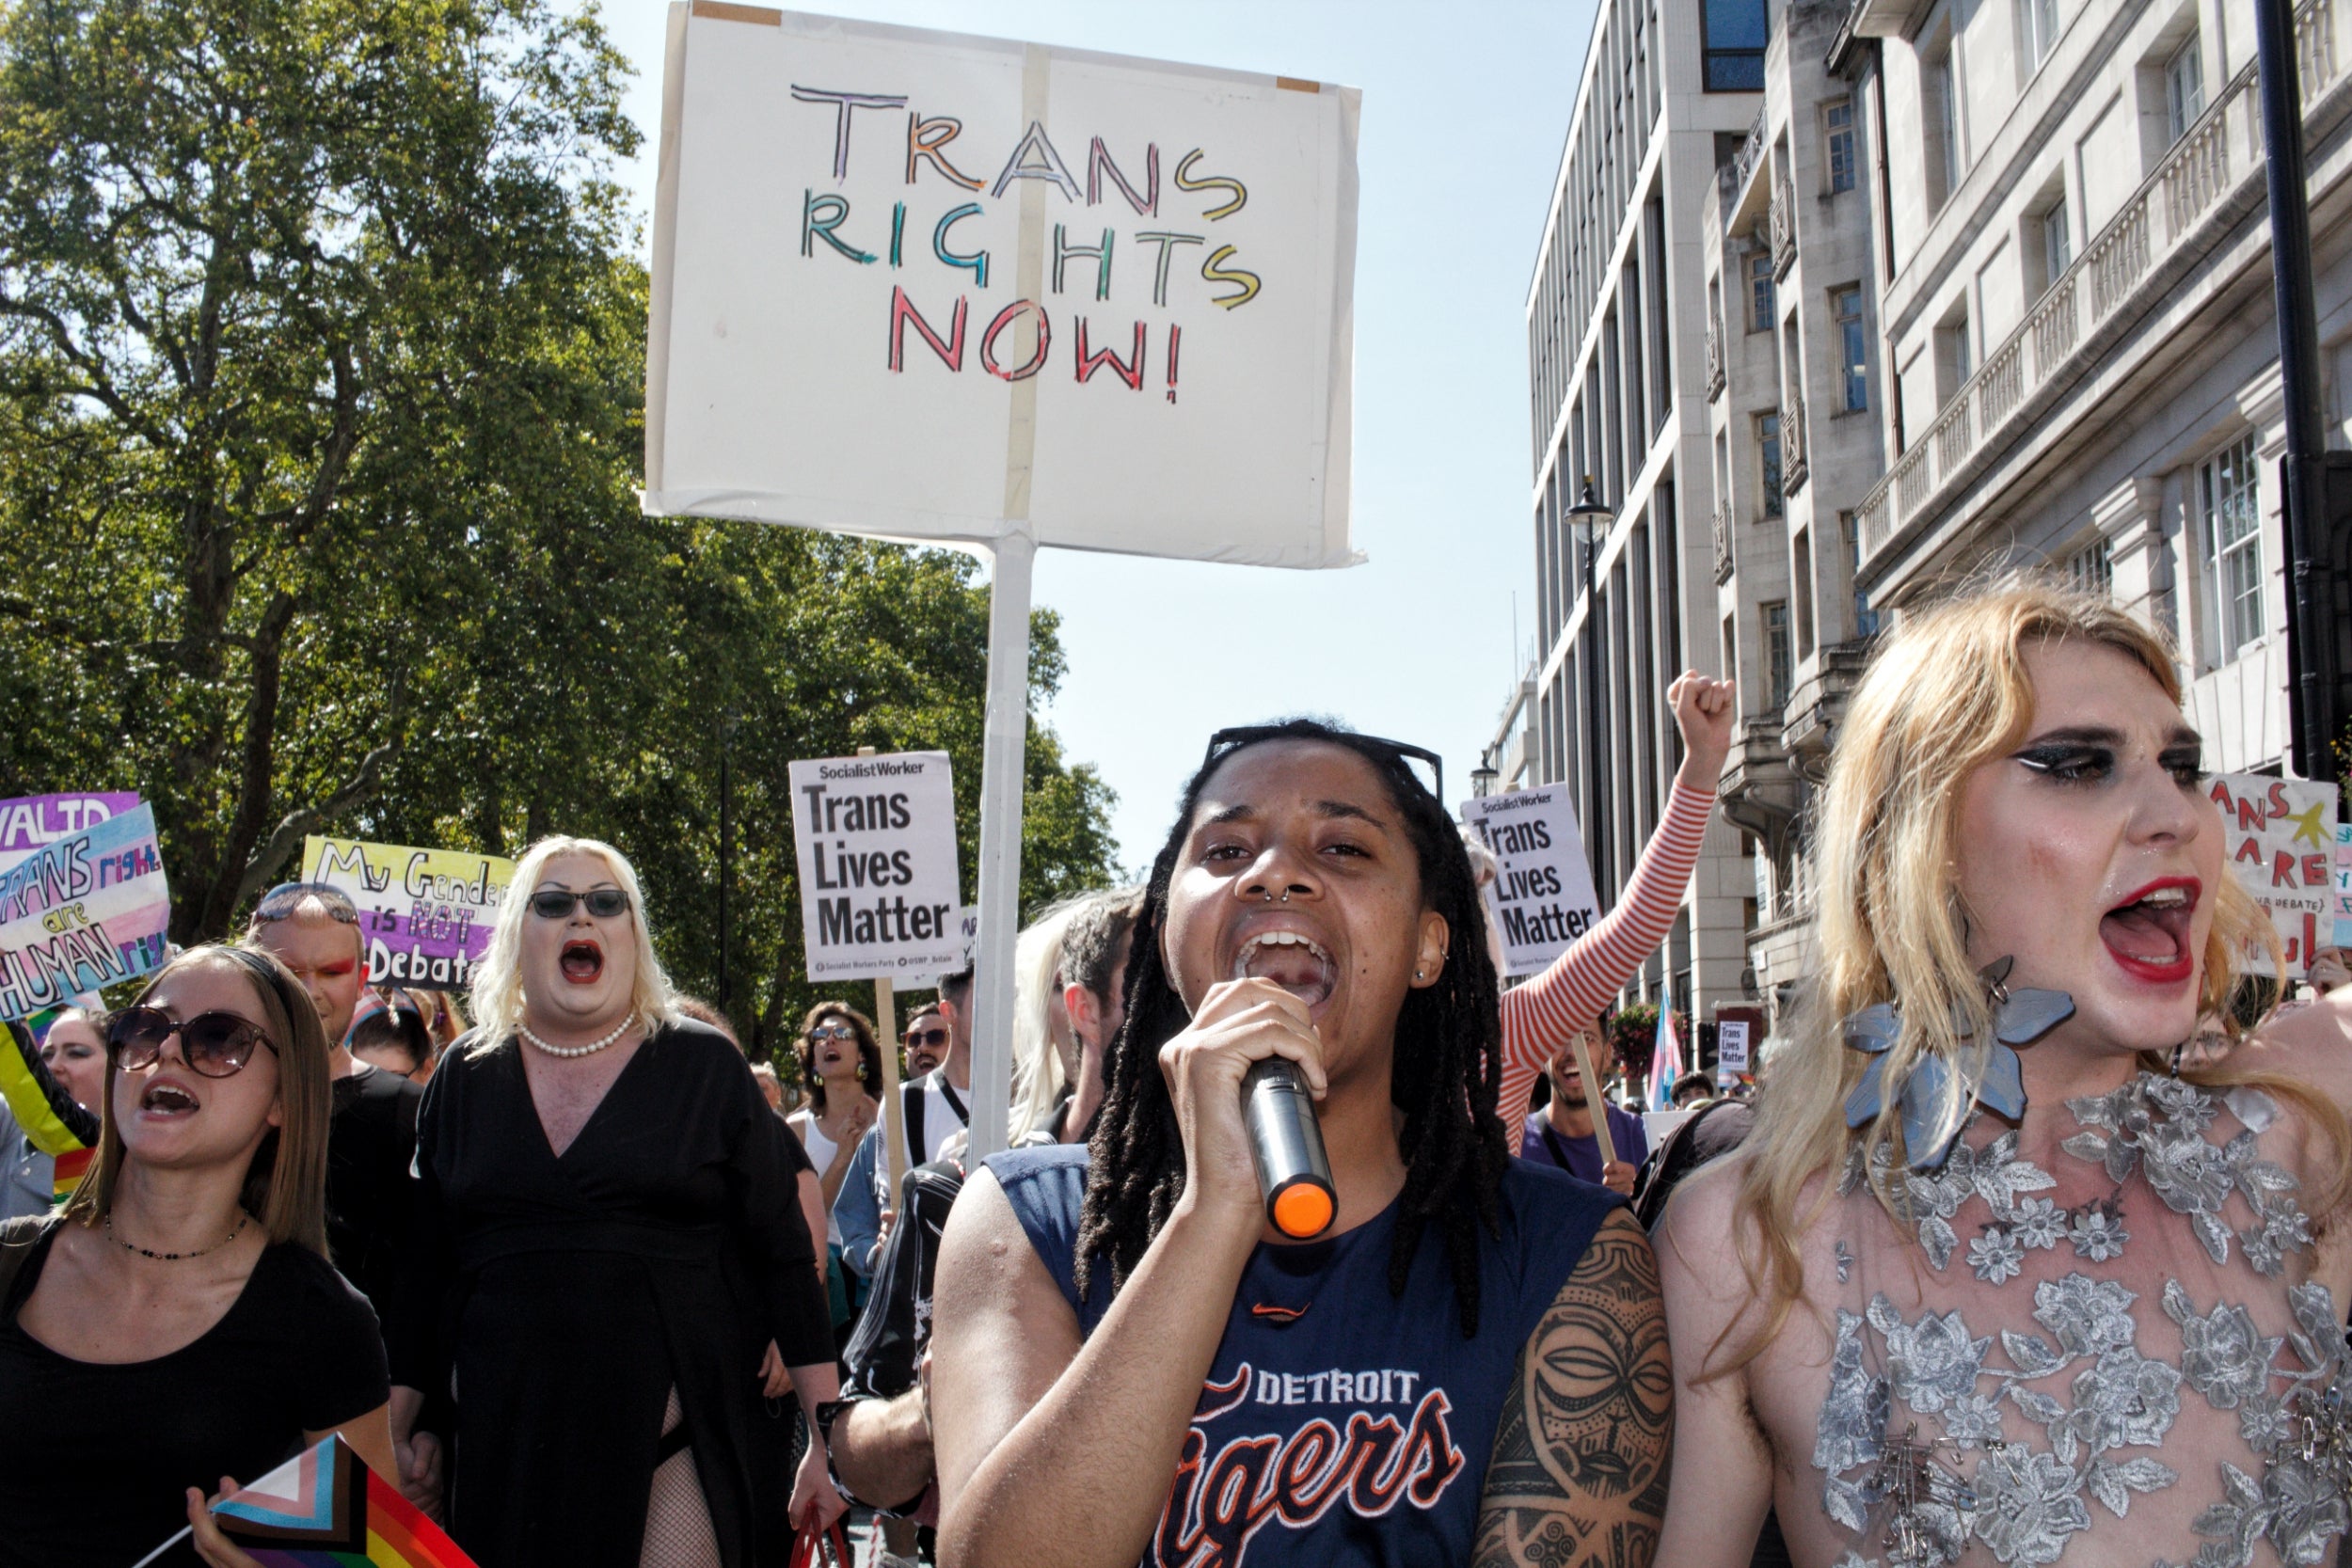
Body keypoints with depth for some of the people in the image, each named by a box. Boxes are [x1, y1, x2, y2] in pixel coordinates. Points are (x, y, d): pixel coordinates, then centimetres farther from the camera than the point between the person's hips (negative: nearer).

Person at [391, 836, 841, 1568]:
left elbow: (783, 1255, 0)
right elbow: (421, 1265, 13)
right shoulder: (465, 1077, 9)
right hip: (498, 1452, 3)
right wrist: (395, 1426, 11)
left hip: (669, 1451, -2)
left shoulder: (706, 1067, 1)